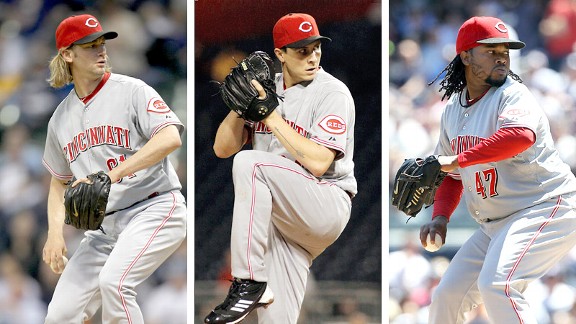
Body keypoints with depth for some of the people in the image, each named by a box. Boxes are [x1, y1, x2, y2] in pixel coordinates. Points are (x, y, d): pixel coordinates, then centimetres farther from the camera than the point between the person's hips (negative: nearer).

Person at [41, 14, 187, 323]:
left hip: (155, 209, -6)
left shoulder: (130, 90, -5)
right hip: (104, 226, 6)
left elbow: (170, 138, -20)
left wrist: (112, 174, -26)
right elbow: (59, 180, 23)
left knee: (113, 280, -31)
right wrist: (55, 232, 7)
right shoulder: (61, 118, 12)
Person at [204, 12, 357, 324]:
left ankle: (249, 283, -27)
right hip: (278, 216, 6)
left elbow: (318, 163, -18)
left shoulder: (333, 93, -6)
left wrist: (270, 115, -17)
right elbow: (223, 148, 10)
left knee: (249, 163, -27)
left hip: (326, 205, -6)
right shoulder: (265, 88, 13)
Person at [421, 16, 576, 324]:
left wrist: (457, 160, -39)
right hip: (495, 225, 8)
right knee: (447, 295, 9)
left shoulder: (512, 94, -14)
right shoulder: (453, 110, 10)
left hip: (546, 209, -8)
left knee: (496, 285, -28)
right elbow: (452, 175, 21)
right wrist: (440, 216, 2)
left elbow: (522, 135, -37)